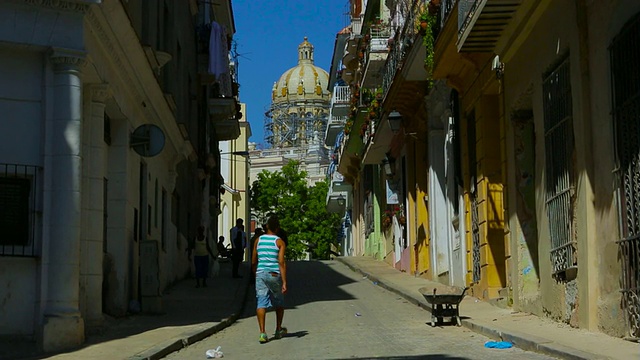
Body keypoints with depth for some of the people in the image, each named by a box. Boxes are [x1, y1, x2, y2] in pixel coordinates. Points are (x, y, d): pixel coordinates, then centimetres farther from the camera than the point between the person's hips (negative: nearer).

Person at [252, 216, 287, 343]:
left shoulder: (258, 240, 7)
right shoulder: (279, 242, -3)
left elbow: (253, 262, 12)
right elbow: (281, 262, -12)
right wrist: (284, 282, -13)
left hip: (261, 274, 2)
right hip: (275, 275, -2)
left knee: (261, 303, -3)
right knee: (279, 303, 18)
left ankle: (262, 333, -16)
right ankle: (278, 330, 30)